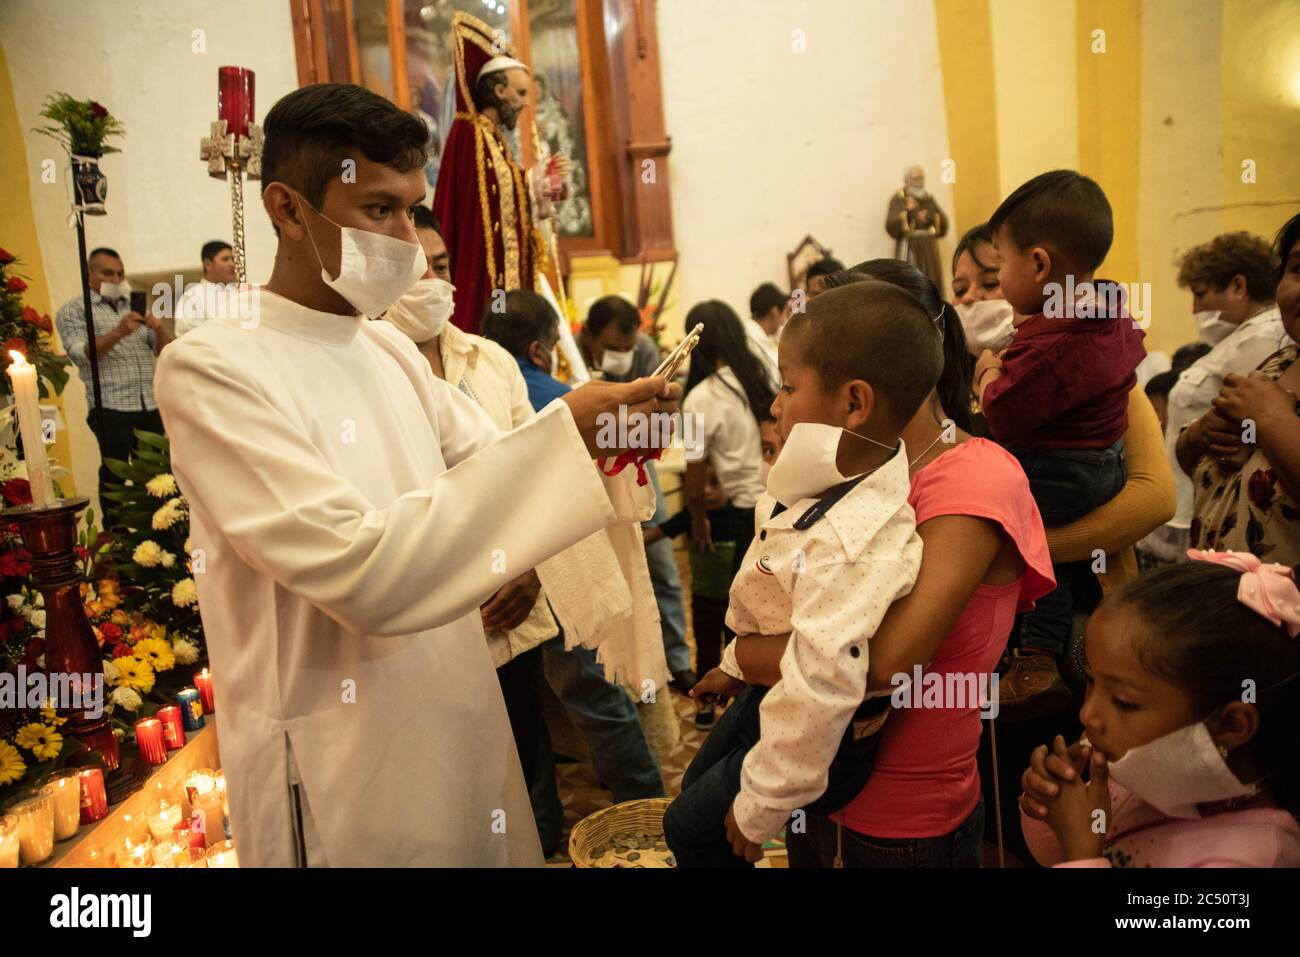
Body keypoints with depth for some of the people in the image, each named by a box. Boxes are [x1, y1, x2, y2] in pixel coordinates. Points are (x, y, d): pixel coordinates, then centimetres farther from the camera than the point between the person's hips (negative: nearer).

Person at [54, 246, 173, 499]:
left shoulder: (135, 308, 20)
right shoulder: (72, 311, 5)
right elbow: (80, 354, -10)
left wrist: (159, 329, -8)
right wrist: (118, 332, -24)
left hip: (151, 406, 4)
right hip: (110, 408, -4)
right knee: (114, 475, -4)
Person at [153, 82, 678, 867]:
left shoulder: (390, 347, 6)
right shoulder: (212, 368, -18)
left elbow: (488, 465, 9)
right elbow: (356, 569, -27)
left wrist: (602, 436, -11)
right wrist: (560, 438, -28)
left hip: (459, 721, 7)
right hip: (340, 760, -7)